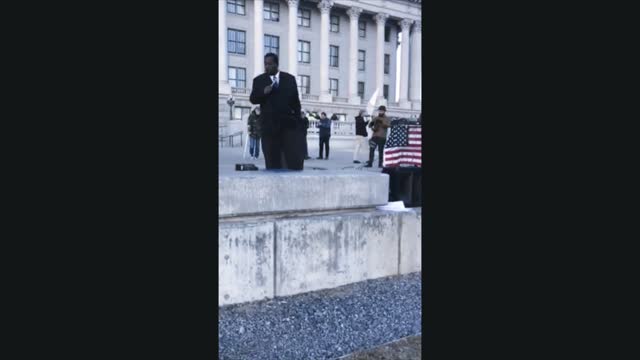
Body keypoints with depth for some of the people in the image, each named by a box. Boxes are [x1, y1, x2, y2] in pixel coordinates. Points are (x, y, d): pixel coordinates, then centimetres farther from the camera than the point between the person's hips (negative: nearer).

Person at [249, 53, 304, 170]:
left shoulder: (290, 78, 9)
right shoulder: (258, 80, 8)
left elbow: (296, 99, 9)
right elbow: (252, 99, 2)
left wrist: (298, 118, 3)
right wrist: (263, 92, -17)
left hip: (289, 122, 0)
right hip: (269, 124, 0)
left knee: (295, 158, -3)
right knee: (272, 161, 2)